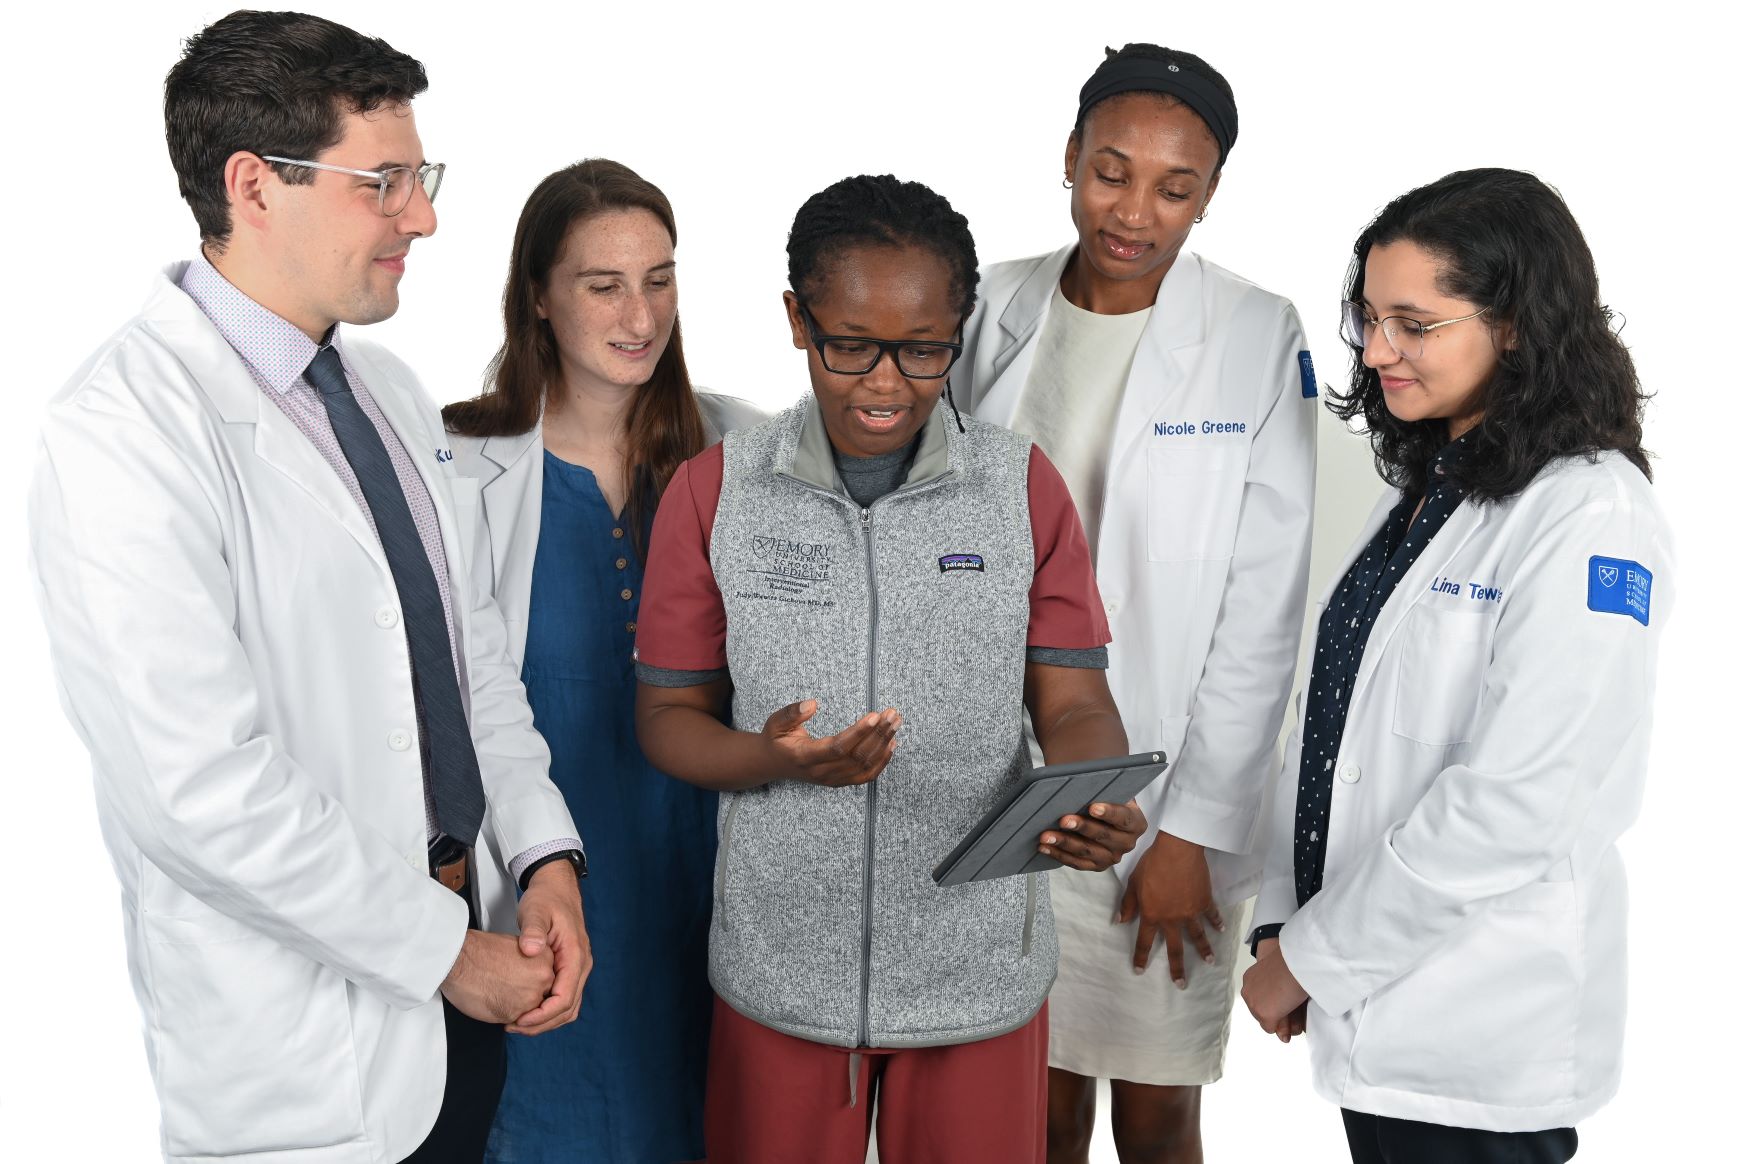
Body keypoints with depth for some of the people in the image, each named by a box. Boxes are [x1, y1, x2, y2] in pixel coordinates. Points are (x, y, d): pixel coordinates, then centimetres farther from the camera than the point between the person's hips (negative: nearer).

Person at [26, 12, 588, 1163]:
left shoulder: (391, 390, 8)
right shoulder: (121, 434, -19)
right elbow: (201, 786, -23)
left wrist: (546, 856, -2)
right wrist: (444, 951, -15)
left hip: (471, 955, 7)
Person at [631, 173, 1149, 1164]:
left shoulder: (1025, 488, -1)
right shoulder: (712, 494, -2)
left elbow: (1074, 702, -2)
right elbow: (669, 714, 0)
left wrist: (1096, 803, -25)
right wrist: (778, 759, -21)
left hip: (977, 968, 0)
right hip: (781, 969, 0)